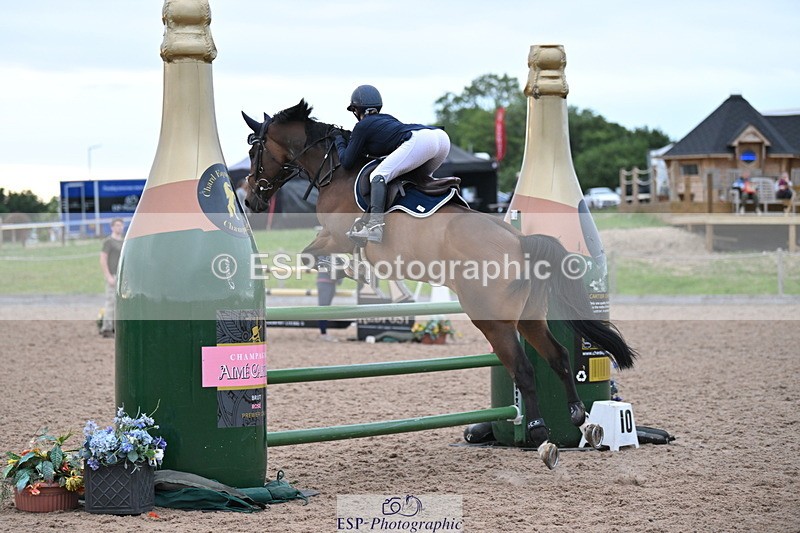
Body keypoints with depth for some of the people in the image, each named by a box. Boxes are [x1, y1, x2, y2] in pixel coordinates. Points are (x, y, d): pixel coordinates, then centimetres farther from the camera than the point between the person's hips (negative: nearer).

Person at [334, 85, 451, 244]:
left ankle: (374, 226, -29)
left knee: (378, 175, -10)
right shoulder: (388, 118, 36)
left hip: (419, 140, -8)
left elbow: (347, 162, 17)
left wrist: (339, 141, 34)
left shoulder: (362, 126, 15)